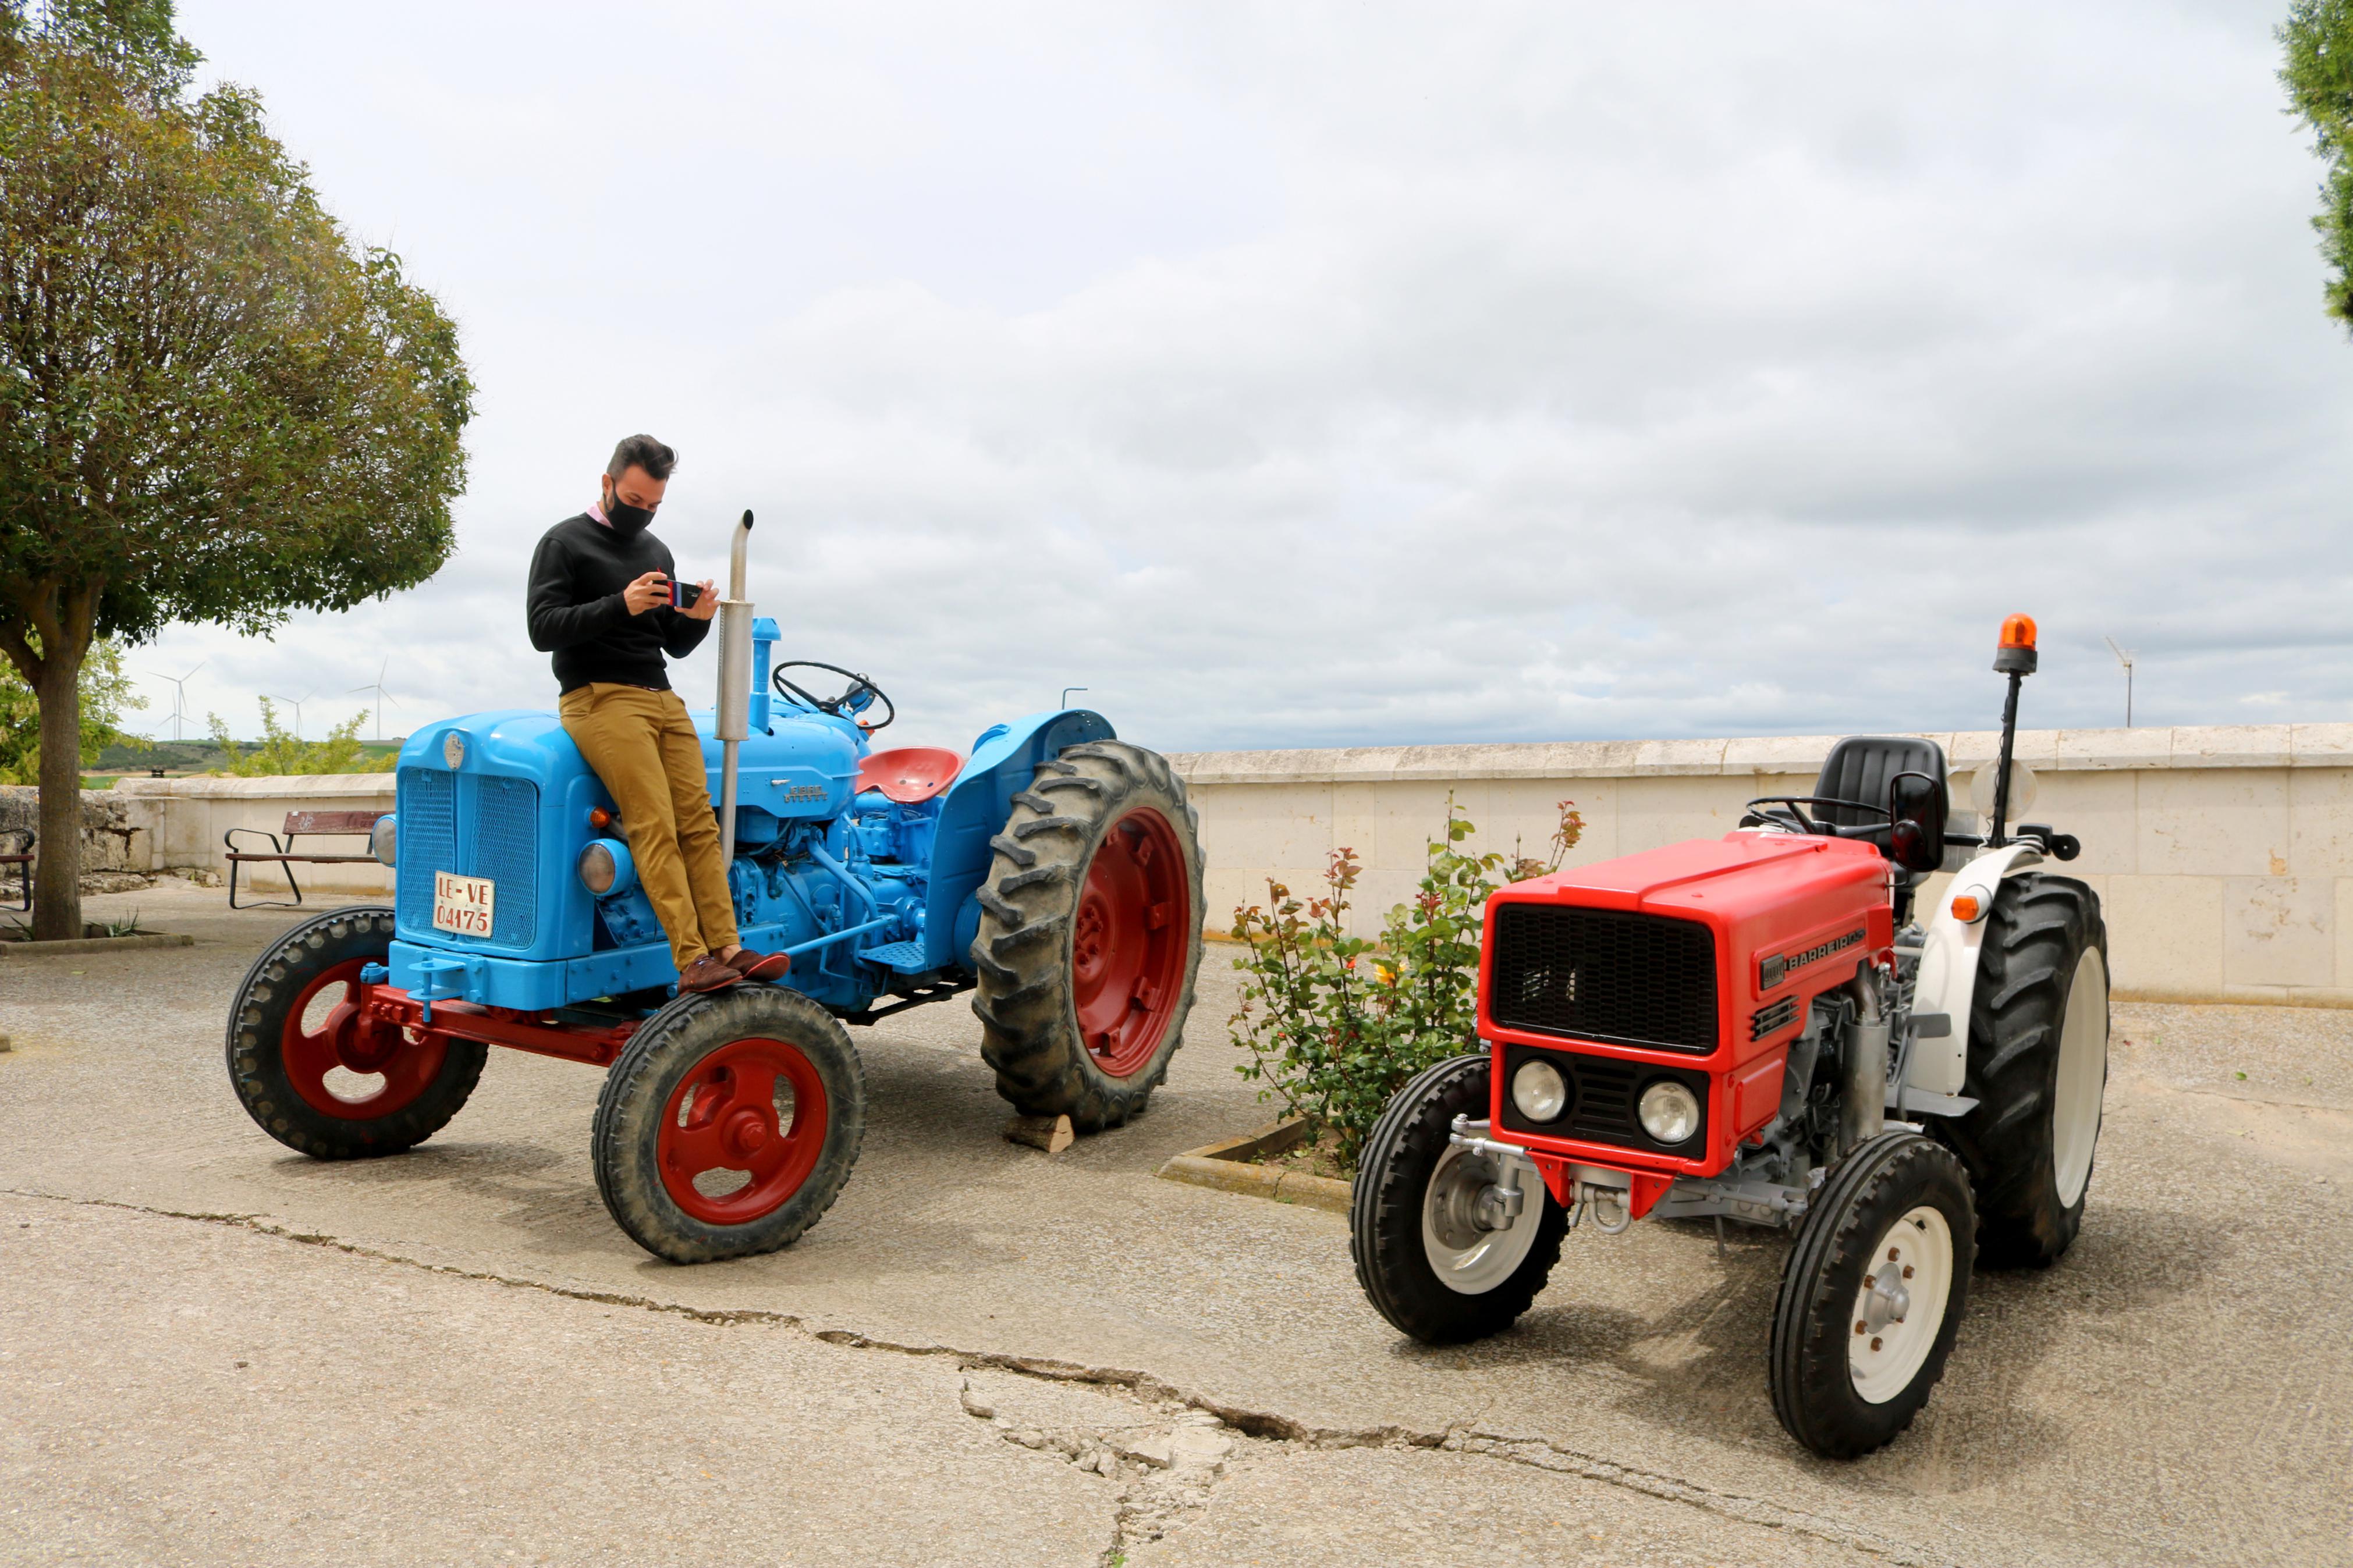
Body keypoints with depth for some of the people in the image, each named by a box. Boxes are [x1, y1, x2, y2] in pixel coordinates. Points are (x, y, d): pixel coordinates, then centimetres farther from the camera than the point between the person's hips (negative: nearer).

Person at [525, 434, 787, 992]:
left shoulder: (657, 552, 21)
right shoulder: (565, 543, 3)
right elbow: (542, 628, -7)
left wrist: (697, 619, 0)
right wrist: (620, 606, -19)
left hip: (662, 698, 6)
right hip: (599, 696, -6)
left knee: (698, 822, -7)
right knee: (655, 826, -18)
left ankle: (726, 949, -10)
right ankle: (691, 960, -23)